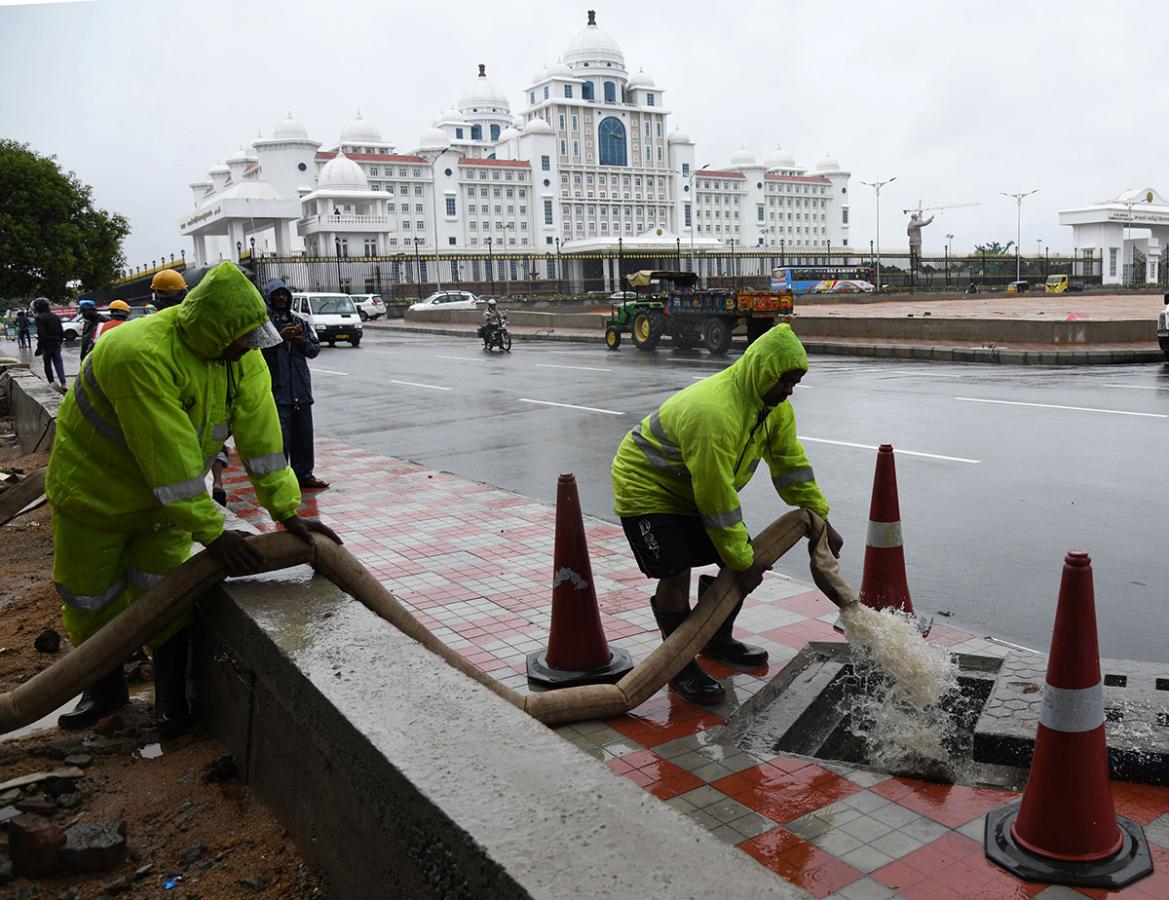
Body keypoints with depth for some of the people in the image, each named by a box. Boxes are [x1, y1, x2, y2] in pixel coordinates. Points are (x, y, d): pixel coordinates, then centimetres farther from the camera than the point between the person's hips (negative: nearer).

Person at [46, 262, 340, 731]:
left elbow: (260, 433, -18)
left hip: (169, 497, 4)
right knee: (90, 595, 11)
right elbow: (169, 459, -38)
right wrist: (212, 534, -34)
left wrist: (288, 513, -20)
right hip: (97, 490, -3)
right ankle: (106, 688, 33)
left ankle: (171, 694, 17)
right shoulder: (140, 356, -38)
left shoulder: (243, 356, -17)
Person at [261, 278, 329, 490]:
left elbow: (315, 349, 13)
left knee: (304, 432, 10)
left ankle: (304, 474, 20)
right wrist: (280, 337, -19)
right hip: (276, 387, -5)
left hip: (301, 387, 5)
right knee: (280, 434, -6)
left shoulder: (300, 321, 13)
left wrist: (302, 341, -6)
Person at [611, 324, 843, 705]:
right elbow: (716, 498, -32)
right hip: (646, 487, -9)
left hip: (693, 491, 9)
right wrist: (741, 561, -24)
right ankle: (680, 666, 1)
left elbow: (792, 466, 4)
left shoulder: (775, 406, -7)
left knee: (748, 561, 6)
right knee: (675, 573, -20)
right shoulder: (713, 413, -37)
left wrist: (821, 522, 3)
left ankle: (717, 640, 27)